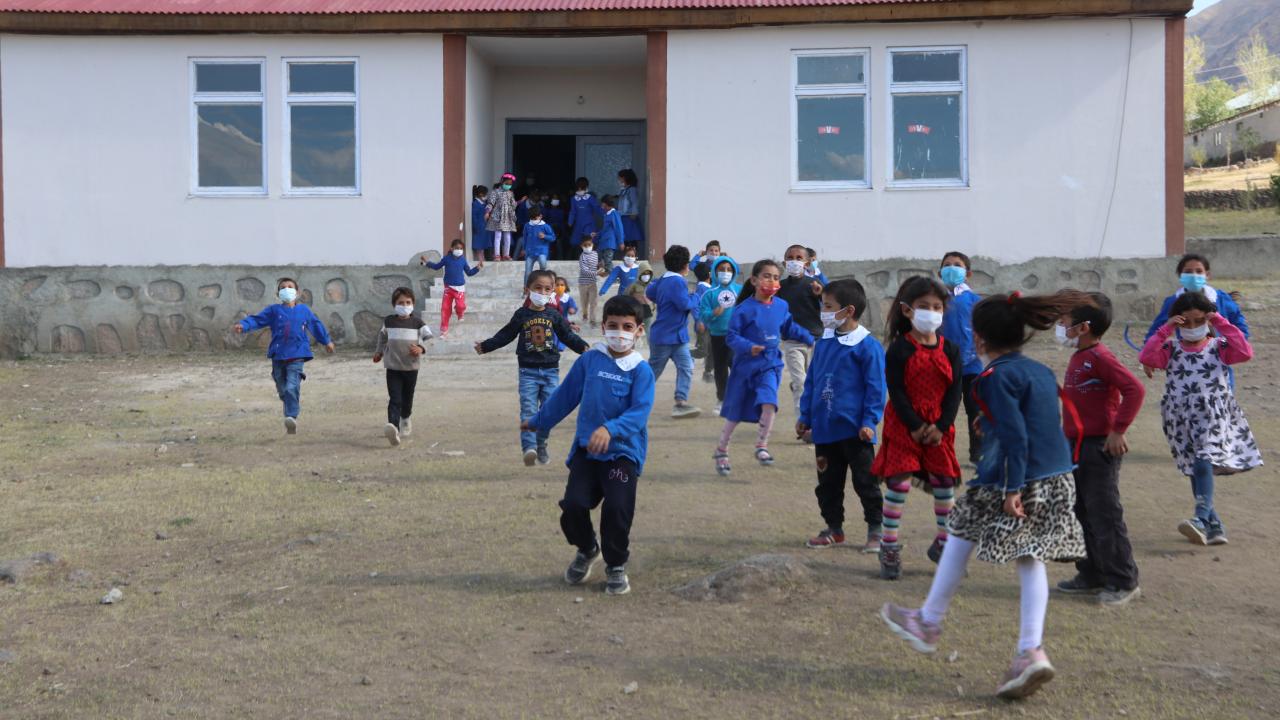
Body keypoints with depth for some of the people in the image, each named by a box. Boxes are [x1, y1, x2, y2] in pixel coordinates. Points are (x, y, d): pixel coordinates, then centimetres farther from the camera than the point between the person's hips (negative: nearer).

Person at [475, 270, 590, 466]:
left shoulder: (554, 315, 4)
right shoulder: (521, 315, 2)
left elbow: (568, 335, 8)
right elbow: (505, 335, 9)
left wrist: (583, 347, -6)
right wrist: (485, 346, 8)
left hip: (550, 370, 2)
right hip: (528, 370, -2)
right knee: (528, 409, -13)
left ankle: (541, 446, 19)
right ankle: (529, 447, -24)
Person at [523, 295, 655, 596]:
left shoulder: (641, 370, -4)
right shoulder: (588, 360, 5)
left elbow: (640, 411, -17)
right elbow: (565, 396, 18)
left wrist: (610, 429, -33)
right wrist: (538, 422, 28)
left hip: (623, 451, -3)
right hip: (586, 449, 3)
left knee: (617, 508, -16)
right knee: (573, 504, -10)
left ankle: (616, 566, 12)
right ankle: (587, 549, 25)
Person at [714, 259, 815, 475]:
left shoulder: (781, 306, 0)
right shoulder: (745, 308, -15)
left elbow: (789, 329, 19)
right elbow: (731, 336, -14)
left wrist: (810, 339, 18)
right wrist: (748, 347, -29)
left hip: (770, 364, 3)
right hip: (746, 365, -3)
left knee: (769, 405, -19)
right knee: (735, 414, 8)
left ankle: (761, 447, 1)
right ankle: (721, 451, 28)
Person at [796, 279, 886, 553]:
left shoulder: (867, 346, -12)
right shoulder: (823, 344, 8)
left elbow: (875, 387, -11)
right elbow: (811, 382, 15)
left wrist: (869, 421, -14)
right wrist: (805, 416, 13)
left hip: (854, 430, -6)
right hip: (824, 428, 7)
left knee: (865, 481, 3)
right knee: (828, 482, 14)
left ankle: (875, 529, 15)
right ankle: (834, 528, 26)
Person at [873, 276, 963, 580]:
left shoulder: (950, 350, 3)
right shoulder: (899, 349, -7)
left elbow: (955, 392, 0)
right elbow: (896, 391, -11)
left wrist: (941, 427, -11)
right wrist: (915, 426, -16)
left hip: (939, 429, 4)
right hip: (904, 425, -4)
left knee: (945, 483, 8)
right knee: (898, 482, -5)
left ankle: (943, 543, 25)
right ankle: (889, 547, 3)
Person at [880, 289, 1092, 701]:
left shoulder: (996, 377, -12)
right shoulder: (1041, 371, 13)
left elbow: (1015, 436, -19)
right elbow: (1052, 426, 18)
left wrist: (1012, 488, -19)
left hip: (1015, 481, -7)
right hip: (1057, 480, 7)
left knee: (959, 536, 12)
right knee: (1031, 560, 10)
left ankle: (929, 624, 26)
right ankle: (1031, 652, 2)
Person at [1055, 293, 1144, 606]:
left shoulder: (1099, 357, -17)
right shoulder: (1078, 358, 12)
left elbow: (1134, 390, -25)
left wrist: (1118, 431, -24)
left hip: (1099, 449, -10)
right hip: (1077, 447, 10)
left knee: (1104, 516, -3)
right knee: (1081, 514, 15)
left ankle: (1123, 582, 7)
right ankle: (1092, 576, 26)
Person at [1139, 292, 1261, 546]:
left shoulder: (1219, 347, 4)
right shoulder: (1171, 349, 7)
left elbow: (1245, 352, -15)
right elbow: (1146, 357, -11)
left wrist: (1223, 324, -11)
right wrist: (1166, 330, -12)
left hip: (1213, 416, -3)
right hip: (1181, 420, 3)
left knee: (1203, 463, -22)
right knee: (1195, 470, 7)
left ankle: (1201, 519, -31)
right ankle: (1215, 526, 15)